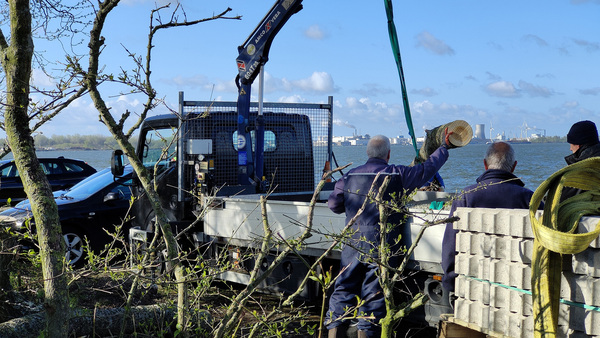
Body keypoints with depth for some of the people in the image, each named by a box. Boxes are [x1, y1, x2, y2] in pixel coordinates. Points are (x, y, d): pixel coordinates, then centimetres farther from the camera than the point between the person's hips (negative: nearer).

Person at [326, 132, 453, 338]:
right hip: (382, 247, -3)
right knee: (373, 293, 3)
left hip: (353, 244, 3)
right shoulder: (397, 175, -2)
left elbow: (333, 204, 16)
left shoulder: (350, 176, 8)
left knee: (343, 289, 8)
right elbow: (428, 168, 7)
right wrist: (445, 147, 22)